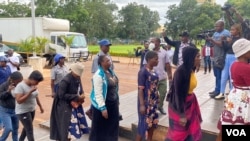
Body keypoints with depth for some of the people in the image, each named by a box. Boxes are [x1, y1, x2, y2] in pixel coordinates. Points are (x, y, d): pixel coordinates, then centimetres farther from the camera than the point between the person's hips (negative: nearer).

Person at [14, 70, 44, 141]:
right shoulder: (20, 86, -22)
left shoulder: (33, 85, 1)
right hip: (23, 112, -8)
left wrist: (40, 106, 20)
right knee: (30, 130, -4)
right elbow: (19, 100, -27)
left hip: (32, 110, 8)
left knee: (26, 128, 21)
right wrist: (30, 92, -29)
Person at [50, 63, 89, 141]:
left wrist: (82, 95, -9)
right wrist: (76, 97, -24)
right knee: (68, 128, -2)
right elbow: (61, 95, -23)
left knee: (75, 126, 15)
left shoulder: (78, 78, 0)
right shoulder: (65, 81, -22)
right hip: (66, 108, -8)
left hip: (76, 105, 8)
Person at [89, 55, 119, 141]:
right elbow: (98, 94, -23)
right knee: (101, 128, 9)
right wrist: (103, 108, -23)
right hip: (103, 104, -8)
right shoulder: (98, 75, -21)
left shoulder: (110, 71, 3)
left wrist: (117, 100, 15)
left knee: (112, 126, 19)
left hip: (113, 103, 8)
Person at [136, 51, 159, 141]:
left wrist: (157, 99, 14)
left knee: (152, 124, 17)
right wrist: (142, 105, -20)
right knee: (144, 125, 2)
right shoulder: (143, 71, -17)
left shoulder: (153, 71, 6)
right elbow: (140, 89, -18)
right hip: (146, 103, -8)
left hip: (153, 102, 8)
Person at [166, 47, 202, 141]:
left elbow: (189, 89, 8)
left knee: (193, 131, 15)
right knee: (179, 133, 9)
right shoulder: (180, 72, -25)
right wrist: (181, 114, -21)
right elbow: (178, 94, -23)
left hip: (190, 103, 8)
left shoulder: (191, 70, -1)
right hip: (179, 105, -8)